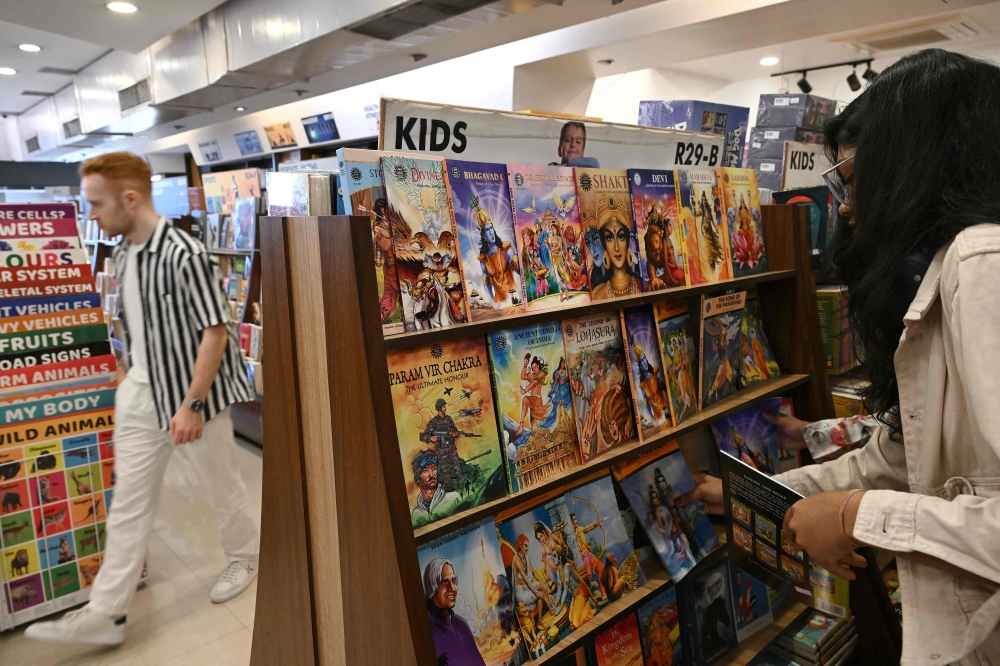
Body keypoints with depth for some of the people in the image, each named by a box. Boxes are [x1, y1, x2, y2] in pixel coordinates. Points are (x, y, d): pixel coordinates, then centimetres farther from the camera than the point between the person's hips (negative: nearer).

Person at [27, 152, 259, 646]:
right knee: (127, 503, 11)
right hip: (140, 396, 8)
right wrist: (130, 378, 19)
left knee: (221, 487, 12)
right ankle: (105, 614, 22)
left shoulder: (185, 256, -20)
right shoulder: (122, 255, 5)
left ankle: (245, 558, 38)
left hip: (193, 394, -7)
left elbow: (215, 332, -21)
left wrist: (191, 405, -21)